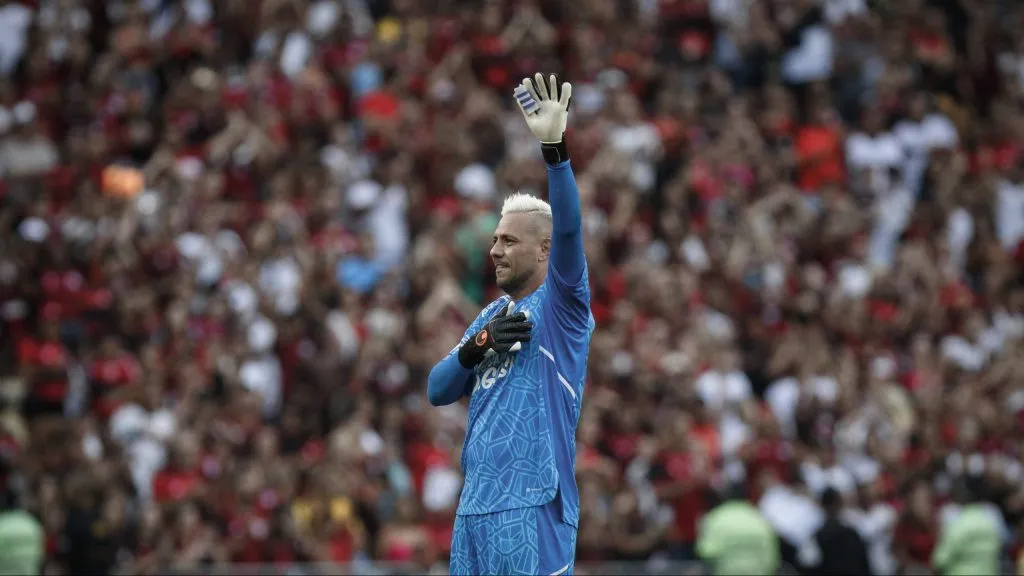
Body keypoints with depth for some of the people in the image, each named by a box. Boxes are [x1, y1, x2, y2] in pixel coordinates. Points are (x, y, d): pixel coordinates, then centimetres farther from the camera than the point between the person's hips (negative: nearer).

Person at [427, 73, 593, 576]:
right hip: (476, 505, 7)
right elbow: (437, 391, 14)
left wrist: (554, 147, -30)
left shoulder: (560, 305, -1)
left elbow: (569, 233, -19)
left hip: (533, 505, -7)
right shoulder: (491, 315, 19)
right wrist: (479, 343, -5)